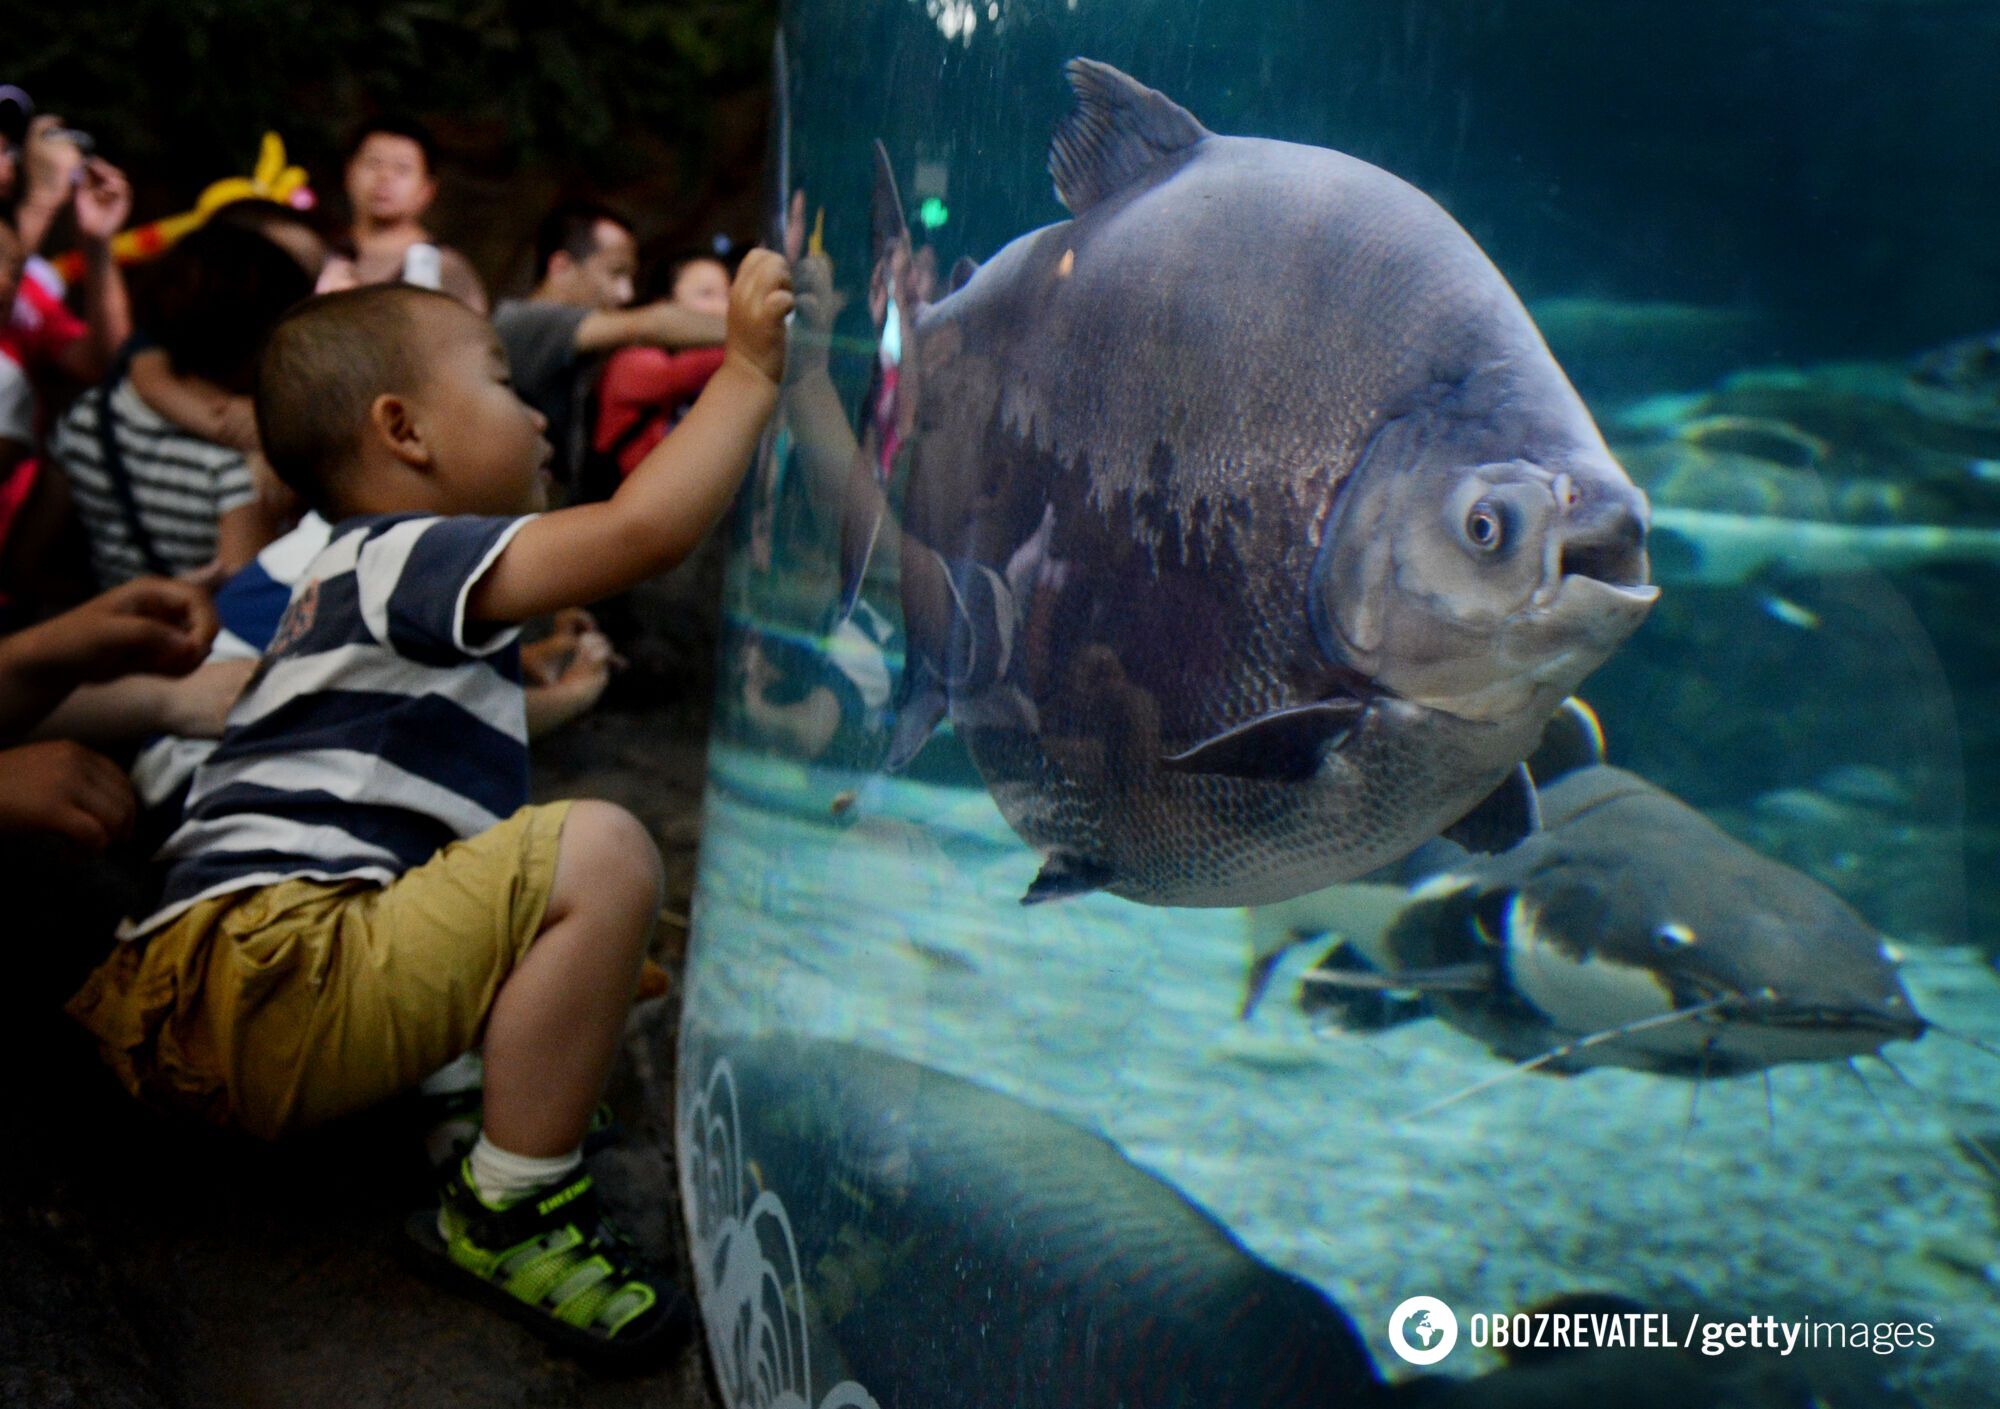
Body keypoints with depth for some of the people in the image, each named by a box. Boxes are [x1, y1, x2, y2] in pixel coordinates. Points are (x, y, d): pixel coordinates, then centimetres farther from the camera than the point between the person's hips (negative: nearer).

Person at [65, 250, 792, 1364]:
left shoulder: (351, 583, 27)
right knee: (600, 853, -24)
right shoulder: (403, 556, -5)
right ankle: (507, 1214, -15)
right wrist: (749, 369, -12)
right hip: (263, 984, -11)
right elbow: (643, 529, -20)